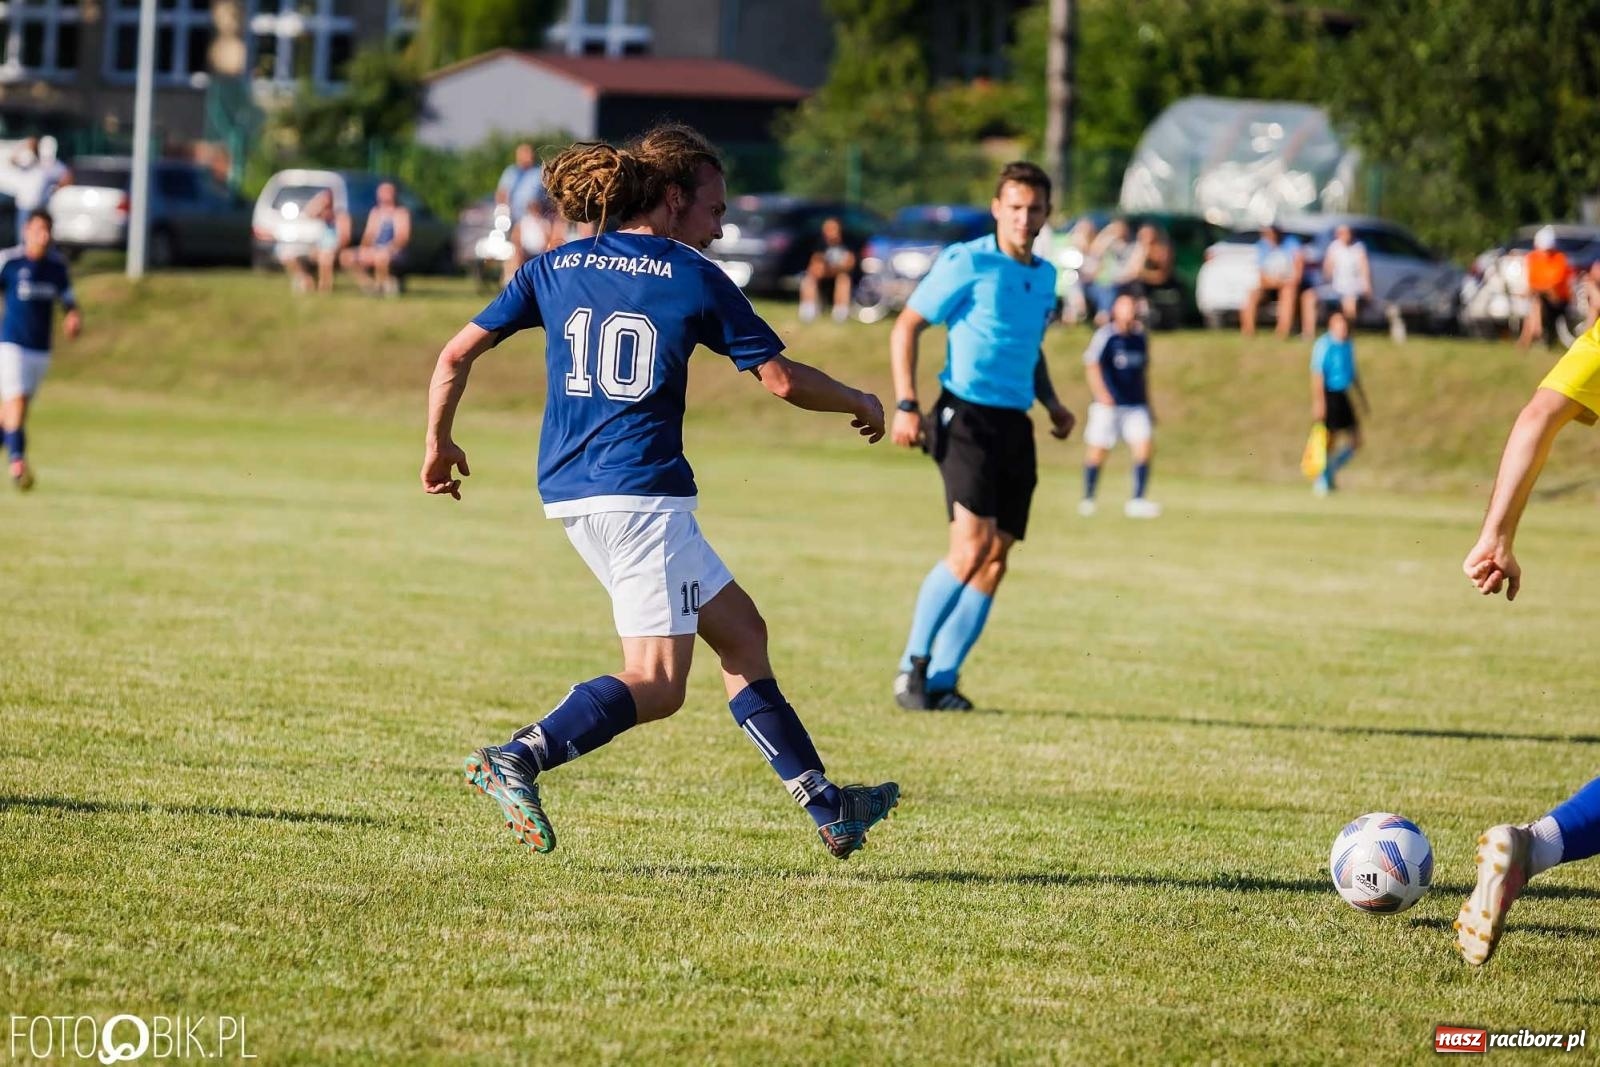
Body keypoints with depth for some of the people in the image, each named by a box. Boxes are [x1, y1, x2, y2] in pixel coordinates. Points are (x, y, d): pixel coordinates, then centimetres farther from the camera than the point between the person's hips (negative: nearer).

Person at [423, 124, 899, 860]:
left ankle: (827, 808, 16)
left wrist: (439, 444, 22)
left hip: (570, 491, 7)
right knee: (656, 684, -8)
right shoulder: (693, 278, -1)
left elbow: (456, 355, 9)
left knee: (739, 631, 15)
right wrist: (859, 404, 18)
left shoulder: (553, 269, 12)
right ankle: (515, 762, -25)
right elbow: (782, 379, 0)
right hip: (641, 494, -7)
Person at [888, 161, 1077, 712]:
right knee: (972, 544, -19)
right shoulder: (966, 263, -6)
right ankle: (913, 663, -6)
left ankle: (941, 680, 6)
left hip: (1016, 425, 7)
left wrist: (1051, 402, 15)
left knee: (996, 557, 1)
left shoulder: (1045, 276, 15)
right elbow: (906, 327, -4)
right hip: (967, 417, -7)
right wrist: (905, 405, -11)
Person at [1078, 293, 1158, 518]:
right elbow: (1091, 364, -14)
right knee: (1097, 451, 1)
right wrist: (1101, 393, -26)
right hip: (1108, 405, -4)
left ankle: (1137, 501, -7)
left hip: (1136, 404, 4)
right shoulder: (1105, 335, -7)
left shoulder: (1140, 337, 11)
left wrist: (1147, 402, 23)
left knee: (1144, 446, -10)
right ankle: (1087, 499, 18)